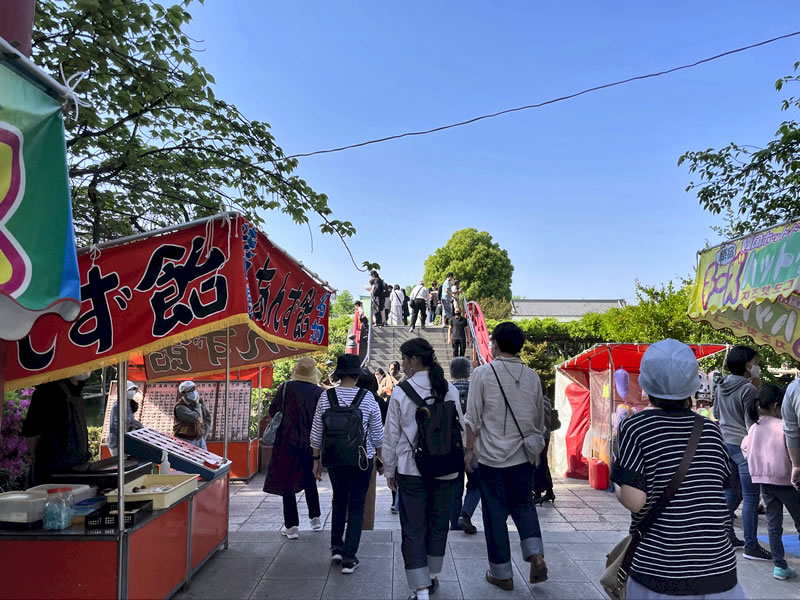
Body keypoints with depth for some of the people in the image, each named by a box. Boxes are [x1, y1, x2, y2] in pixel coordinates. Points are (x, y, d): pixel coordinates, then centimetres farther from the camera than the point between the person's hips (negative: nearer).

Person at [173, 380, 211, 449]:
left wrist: (204, 432, 4)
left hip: (199, 439, 6)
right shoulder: (180, 407, -18)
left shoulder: (199, 401, 2)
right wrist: (197, 405, -15)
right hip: (185, 440, -6)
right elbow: (196, 418, -29)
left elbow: (207, 417, 14)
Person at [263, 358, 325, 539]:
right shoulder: (320, 392, -5)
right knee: (310, 480, 22)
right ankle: (315, 518, 30)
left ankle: (291, 526, 8)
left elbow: (272, 412, -5)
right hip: (311, 443, 3)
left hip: (287, 442, -2)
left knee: (286, 483, 8)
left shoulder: (285, 388, -9)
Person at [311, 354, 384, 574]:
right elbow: (377, 433, -2)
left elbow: (316, 433, -1)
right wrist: (379, 455, 14)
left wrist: (316, 459, 10)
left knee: (339, 501, 22)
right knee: (356, 506, 9)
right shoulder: (367, 397, -10)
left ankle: (336, 547, 24)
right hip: (361, 459, -2)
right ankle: (349, 557, 11)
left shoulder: (326, 397, -6)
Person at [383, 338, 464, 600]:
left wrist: (389, 470, 6)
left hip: (411, 469, -3)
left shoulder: (401, 392, -10)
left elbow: (391, 435, -5)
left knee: (413, 528, 6)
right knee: (438, 523, 19)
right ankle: (432, 577, 35)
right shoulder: (450, 390, -3)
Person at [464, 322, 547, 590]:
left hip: (492, 457, -3)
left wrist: (470, 449, 0)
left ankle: (502, 574, 19)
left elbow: (473, 418, -10)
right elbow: (540, 420, 10)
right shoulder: (532, 377, 1)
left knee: (495, 514, 9)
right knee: (523, 505, 22)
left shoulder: (483, 373, -10)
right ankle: (536, 555, 6)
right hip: (522, 456, 4)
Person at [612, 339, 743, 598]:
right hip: (719, 569, 3)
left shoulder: (635, 427, -12)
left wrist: (617, 485, 4)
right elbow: (724, 487, 11)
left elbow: (634, 501, -17)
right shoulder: (710, 429, 1)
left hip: (661, 573, -2)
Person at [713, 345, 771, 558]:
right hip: (743, 445, -8)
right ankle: (751, 546, 4)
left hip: (725, 443, 8)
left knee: (730, 493, 16)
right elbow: (751, 423, -16)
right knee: (751, 498, -1)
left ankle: (727, 536, 24)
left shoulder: (721, 386, 7)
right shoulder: (748, 389, -17)